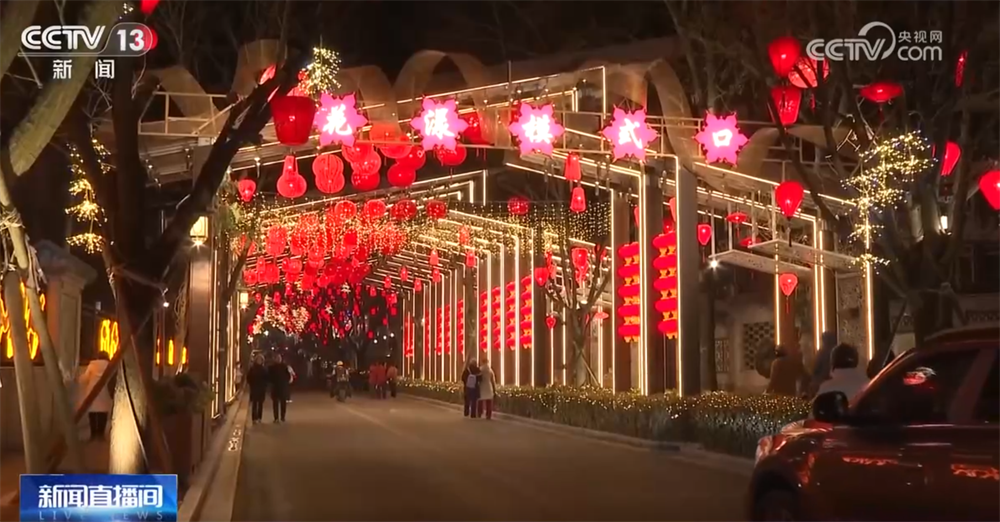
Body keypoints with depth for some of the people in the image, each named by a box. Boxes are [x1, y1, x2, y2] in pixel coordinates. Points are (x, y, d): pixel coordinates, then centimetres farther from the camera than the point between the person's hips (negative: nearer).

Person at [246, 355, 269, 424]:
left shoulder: (264, 368, 4)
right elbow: (248, 377, 0)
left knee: (260, 403, 6)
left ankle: (259, 418, 13)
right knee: (254, 403, -6)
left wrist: (265, 385, -4)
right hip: (254, 388, -3)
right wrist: (251, 385, -6)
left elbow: (267, 377, 7)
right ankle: (254, 418, -6)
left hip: (262, 388, 3)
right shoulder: (252, 368, -2)